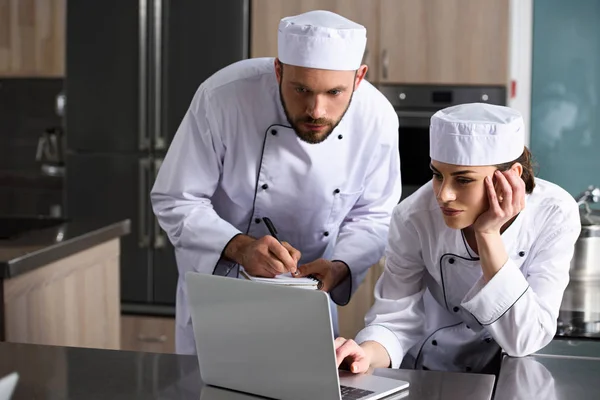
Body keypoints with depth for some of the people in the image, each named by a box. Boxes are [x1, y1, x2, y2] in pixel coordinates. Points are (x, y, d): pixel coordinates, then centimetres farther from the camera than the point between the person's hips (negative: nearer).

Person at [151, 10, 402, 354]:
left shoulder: (377, 118, -18)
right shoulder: (223, 97, -27)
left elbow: (373, 216, -5)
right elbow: (176, 201, -20)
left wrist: (339, 268, -24)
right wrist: (240, 247, -35)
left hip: (308, 292, 2)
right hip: (219, 284, -2)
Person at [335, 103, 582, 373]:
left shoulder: (555, 216, -19)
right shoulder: (414, 217, -18)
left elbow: (526, 340, -22)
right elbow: (395, 320, -10)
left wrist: (488, 235, -29)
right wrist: (367, 354, -32)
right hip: (427, 379, 0)